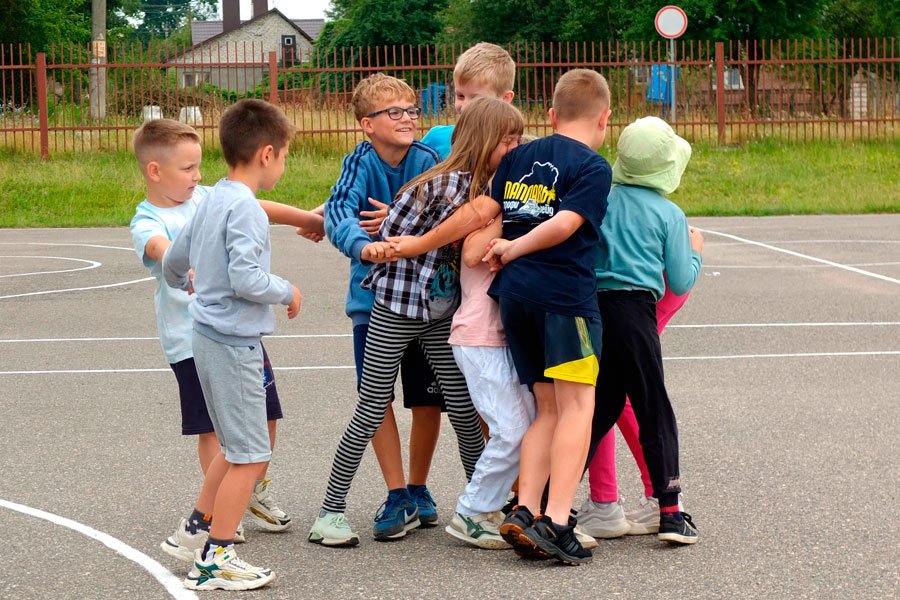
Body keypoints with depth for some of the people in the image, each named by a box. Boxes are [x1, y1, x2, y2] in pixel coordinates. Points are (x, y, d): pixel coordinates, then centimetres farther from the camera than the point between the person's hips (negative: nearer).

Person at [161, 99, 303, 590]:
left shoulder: (211, 202, 11)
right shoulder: (245, 209, -18)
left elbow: (173, 259, 22)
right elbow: (246, 279, -26)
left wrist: (183, 282, 44)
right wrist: (287, 291, -9)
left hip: (208, 337, 10)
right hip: (234, 342, -10)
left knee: (235, 447, 22)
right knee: (251, 455, -3)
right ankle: (214, 561, -1)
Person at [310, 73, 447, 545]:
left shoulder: (428, 161, -7)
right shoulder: (361, 162, -9)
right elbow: (338, 213, -25)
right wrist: (363, 245, -44)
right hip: (374, 294, -1)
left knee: (428, 400, 7)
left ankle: (418, 488, 26)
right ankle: (396, 494, 10)